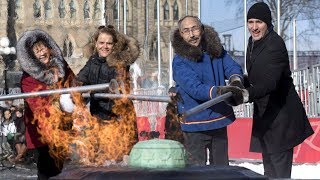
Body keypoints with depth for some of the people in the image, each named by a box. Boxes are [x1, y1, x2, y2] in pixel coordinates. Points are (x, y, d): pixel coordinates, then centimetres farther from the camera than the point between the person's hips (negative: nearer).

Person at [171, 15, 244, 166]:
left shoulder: (216, 50, 3)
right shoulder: (180, 61, -15)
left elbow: (232, 66, 1)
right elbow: (194, 88, -26)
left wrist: (235, 81, -24)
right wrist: (218, 91, -43)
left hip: (219, 119, 5)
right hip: (196, 123, -5)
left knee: (221, 165, 20)